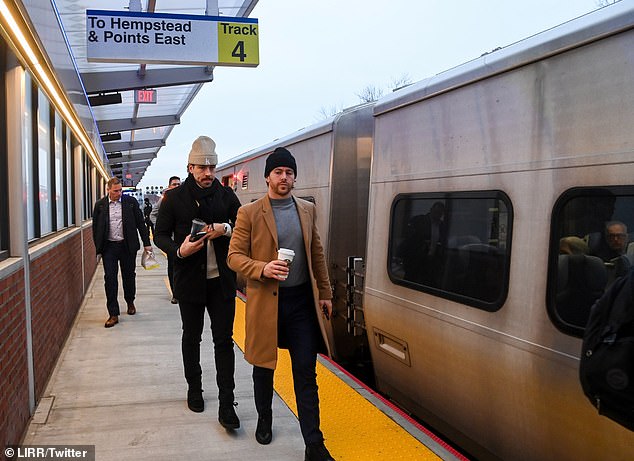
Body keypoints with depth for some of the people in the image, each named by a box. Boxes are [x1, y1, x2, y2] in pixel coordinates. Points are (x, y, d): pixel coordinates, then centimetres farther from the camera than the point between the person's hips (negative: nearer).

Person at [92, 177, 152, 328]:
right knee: (110, 279, -3)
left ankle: (130, 302, 37)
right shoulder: (100, 205, 2)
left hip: (127, 246, 0)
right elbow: (95, 227, 7)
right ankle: (113, 314, 2)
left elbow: (140, 223, 2)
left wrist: (146, 243, 0)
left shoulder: (131, 202, -1)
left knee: (129, 276, 12)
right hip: (109, 247, 0)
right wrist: (98, 247, 3)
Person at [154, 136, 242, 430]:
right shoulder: (174, 198, -3)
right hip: (190, 281, 0)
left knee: (224, 340, 1)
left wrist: (225, 229, -14)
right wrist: (179, 250, -20)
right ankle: (194, 389, 36)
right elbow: (160, 235, 0)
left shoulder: (226, 195, 2)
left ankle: (226, 404, 7)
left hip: (222, 280, 1)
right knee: (191, 337, 16)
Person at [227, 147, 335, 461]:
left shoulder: (307, 210, 8)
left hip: (303, 301, 2)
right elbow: (234, 256, -5)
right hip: (265, 301, -2)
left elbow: (317, 254, 13)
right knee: (263, 368, 15)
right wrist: (262, 269, -22)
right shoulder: (249, 213, -4)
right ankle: (264, 419, 42)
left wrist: (325, 292, 13)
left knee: (306, 374, 4)